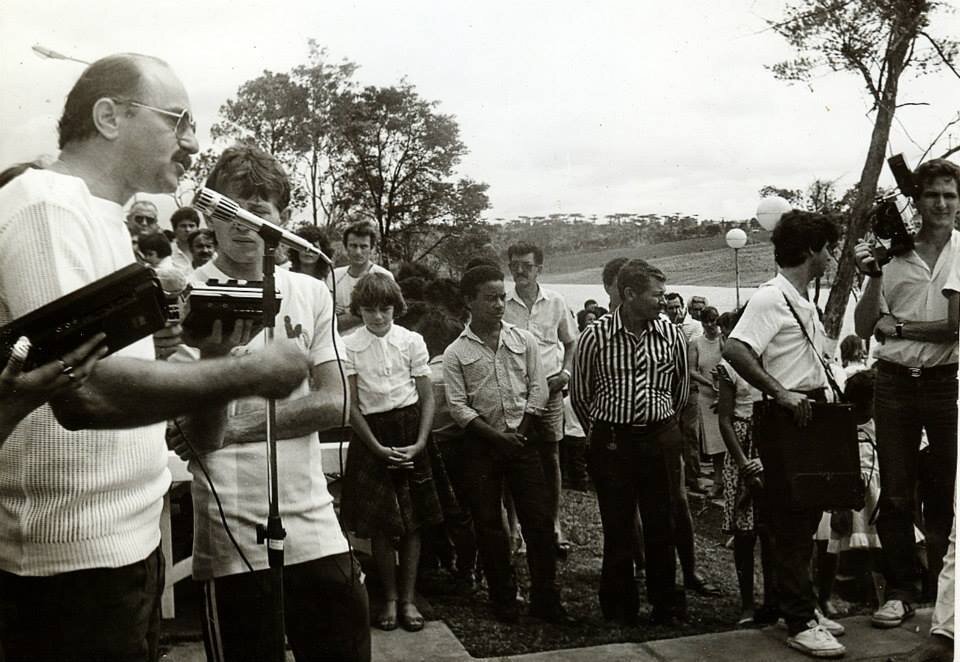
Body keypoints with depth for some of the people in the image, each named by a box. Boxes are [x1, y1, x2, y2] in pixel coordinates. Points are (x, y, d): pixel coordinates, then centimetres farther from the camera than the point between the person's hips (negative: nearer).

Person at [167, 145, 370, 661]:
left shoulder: (311, 293, 5)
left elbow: (333, 404, 0)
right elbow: (202, 438, -12)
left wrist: (237, 426, -10)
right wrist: (213, 353, -30)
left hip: (316, 528, 3)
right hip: (232, 541, -3)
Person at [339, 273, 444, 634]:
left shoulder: (412, 341, -2)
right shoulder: (349, 346, -4)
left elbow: (427, 396, 1)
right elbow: (352, 405, -4)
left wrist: (421, 442, -10)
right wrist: (378, 448, -10)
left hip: (410, 430, 1)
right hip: (371, 433, -1)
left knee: (412, 521, 4)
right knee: (379, 523, 5)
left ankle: (408, 599, 17)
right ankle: (390, 599, 20)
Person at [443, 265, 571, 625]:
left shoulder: (524, 340, 4)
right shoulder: (455, 353, -1)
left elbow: (538, 391, 3)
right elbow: (458, 406, -5)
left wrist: (519, 433, -7)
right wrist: (498, 437, -13)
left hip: (522, 439, 1)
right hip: (481, 445, -1)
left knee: (539, 520, 0)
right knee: (488, 524, 5)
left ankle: (545, 599, 10)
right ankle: (503, 600, 18)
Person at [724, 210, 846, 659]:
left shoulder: (805, 302, 16)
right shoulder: (771, 298, -14)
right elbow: (734, 350, -28)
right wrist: (779, 392, -27)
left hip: (810, 416, 10)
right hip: (785, 419, -10)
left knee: (804, 520, 17)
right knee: (790, 524, -3)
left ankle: (804, 606, 29)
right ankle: (799, 625, 4)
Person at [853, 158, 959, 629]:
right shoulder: (893, 253, 4)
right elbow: (864, 329, 4)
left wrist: (901, 328, -9)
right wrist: (873, 279, -8)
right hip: (895, 380, 2)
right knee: (895, 493, 6)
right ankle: (900, 591, 18)